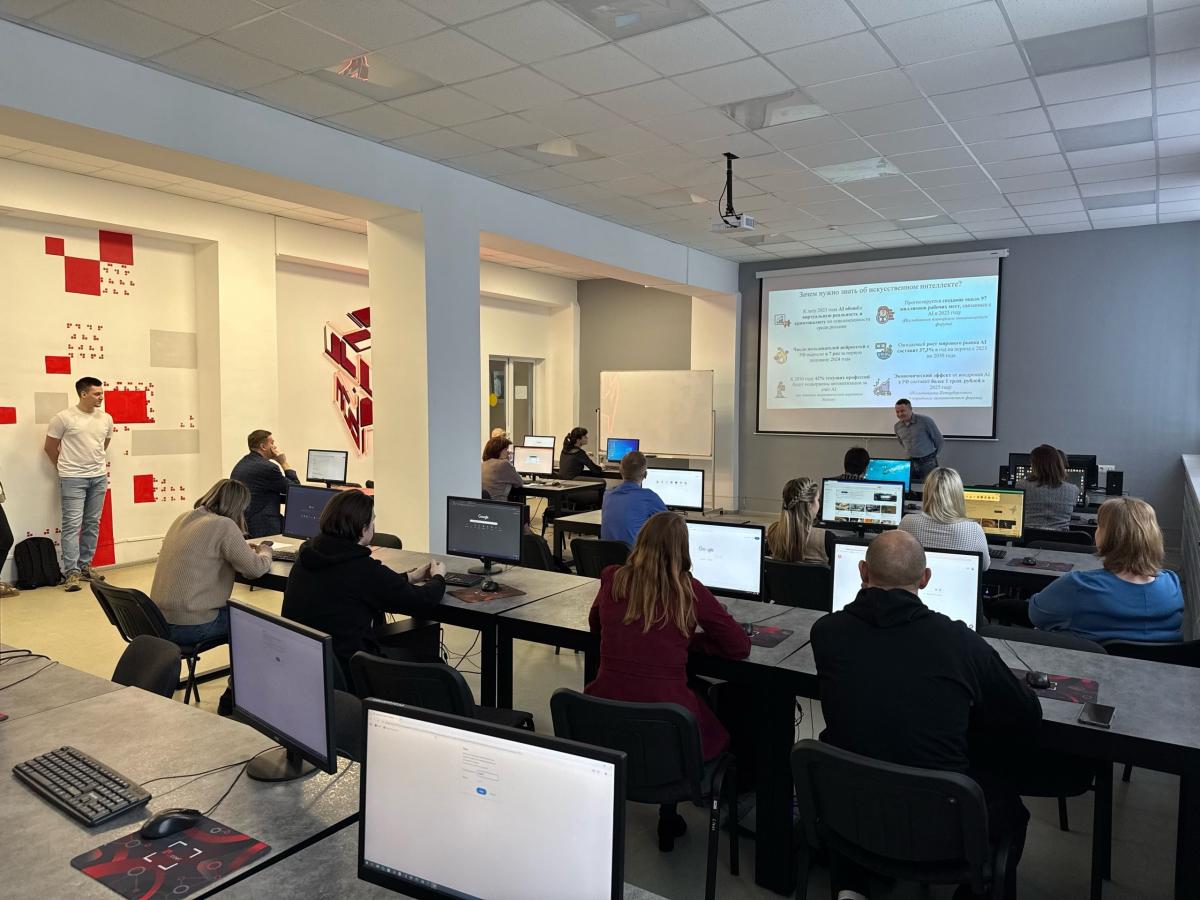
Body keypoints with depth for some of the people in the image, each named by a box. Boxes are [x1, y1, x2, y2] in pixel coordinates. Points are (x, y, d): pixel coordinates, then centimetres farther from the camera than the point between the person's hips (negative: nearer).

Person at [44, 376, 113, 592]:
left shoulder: (106, 419, 5)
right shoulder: (64, 418, -8)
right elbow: (50, 447, 2)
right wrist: (65, 468, 10)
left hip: (99, 477, 5)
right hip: (73, 479, -5)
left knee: (92, 524, 9)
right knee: (72, 524, -7)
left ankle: (85, 567, 19)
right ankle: (71, 572, -5)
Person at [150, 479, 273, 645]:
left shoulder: (183, 519, 8)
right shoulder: (224, 526, -15)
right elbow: (255, 569, -12)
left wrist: (244, 549, 20)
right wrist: (265, 552, 9)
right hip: (190, 626, -8)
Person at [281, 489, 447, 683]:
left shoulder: (307, 551, 1)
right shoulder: (363, 568, -22)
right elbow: (422, 601, -11)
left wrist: (409, 577, 24)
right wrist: (438, 577, 11)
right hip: (345, 672, -8)